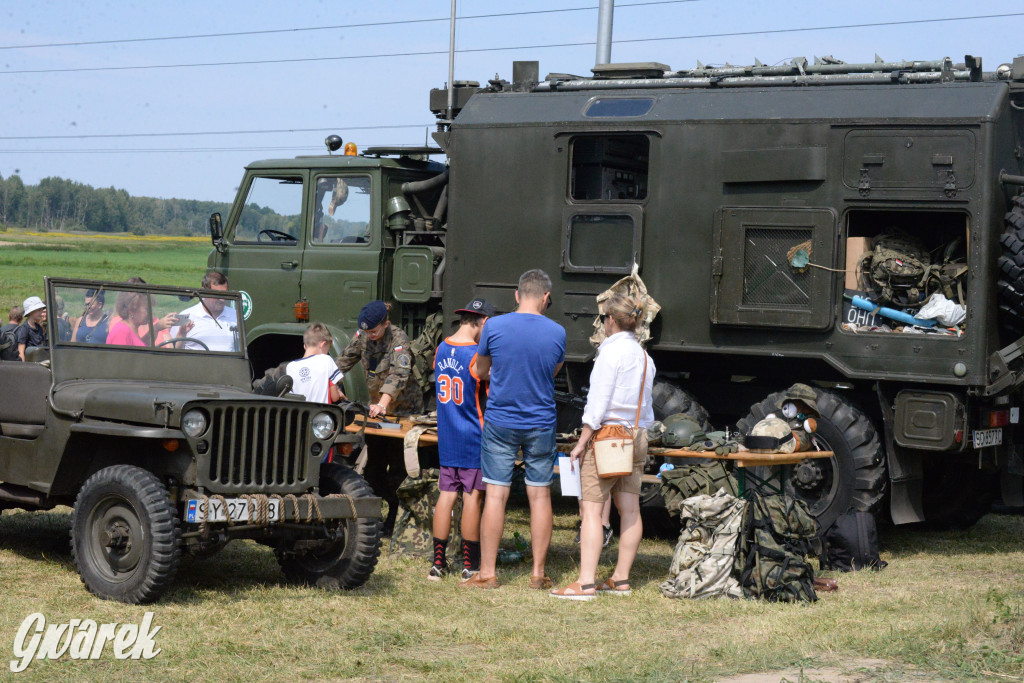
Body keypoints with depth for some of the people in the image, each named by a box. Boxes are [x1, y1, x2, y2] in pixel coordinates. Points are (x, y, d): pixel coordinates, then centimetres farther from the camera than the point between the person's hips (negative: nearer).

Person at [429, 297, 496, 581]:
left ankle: (438, 562, 9)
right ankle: (470, 565, 5)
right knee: (472, 496, 0)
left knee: (446, 494, 8)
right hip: (473, 439, -6)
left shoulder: (441, 349, 6)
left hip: (446, 437, 6)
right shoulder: (478, 355, -15)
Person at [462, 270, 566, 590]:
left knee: (495, 495, 2)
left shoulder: (493, 326, -7)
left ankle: (487, 573, 4)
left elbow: (480, 371, 6)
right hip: (541, 425, 1)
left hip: (500, 422, 0)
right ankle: (538, 574, 11)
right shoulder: (556, 332, -5)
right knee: (540, 495, 7)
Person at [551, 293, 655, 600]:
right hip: (636, 436, 8)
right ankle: (621, 579, 14)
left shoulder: (611, 351, -11)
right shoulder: (644, 355, 11)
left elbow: (598, 403, -14)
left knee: (591, 508, -7)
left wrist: (582, 442, -11)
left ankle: (586, 583, -12)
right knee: (630, 509, 9)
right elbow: (645, 405, 15)